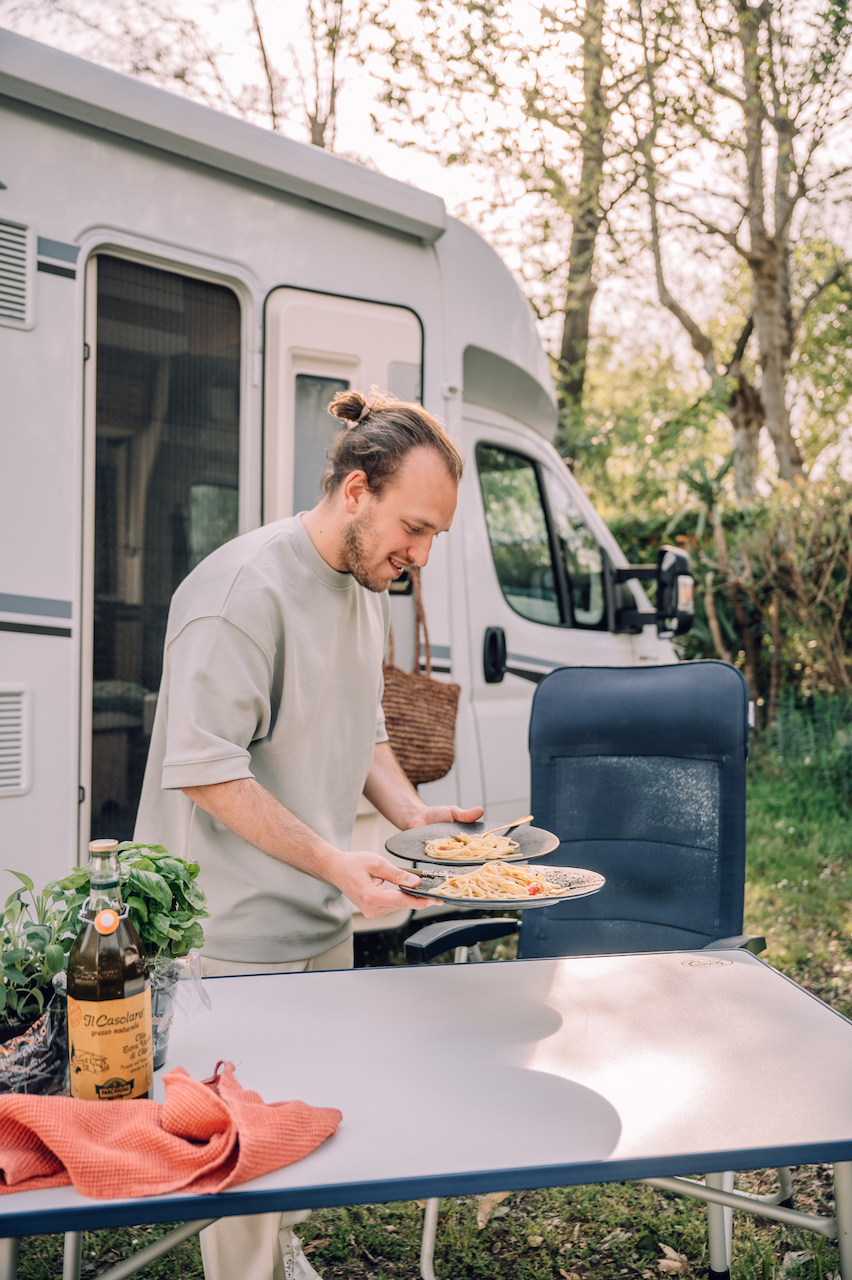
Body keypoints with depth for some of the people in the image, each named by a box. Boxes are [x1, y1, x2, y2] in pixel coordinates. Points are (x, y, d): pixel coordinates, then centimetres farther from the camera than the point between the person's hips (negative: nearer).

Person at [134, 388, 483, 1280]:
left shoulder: (368, 589, 8)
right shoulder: (241, 588, -21)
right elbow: (204, 770, -23)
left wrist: (410, 812, 2)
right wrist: (333, 860, -25)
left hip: (325, 924, 9)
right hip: (236, 939, -8)